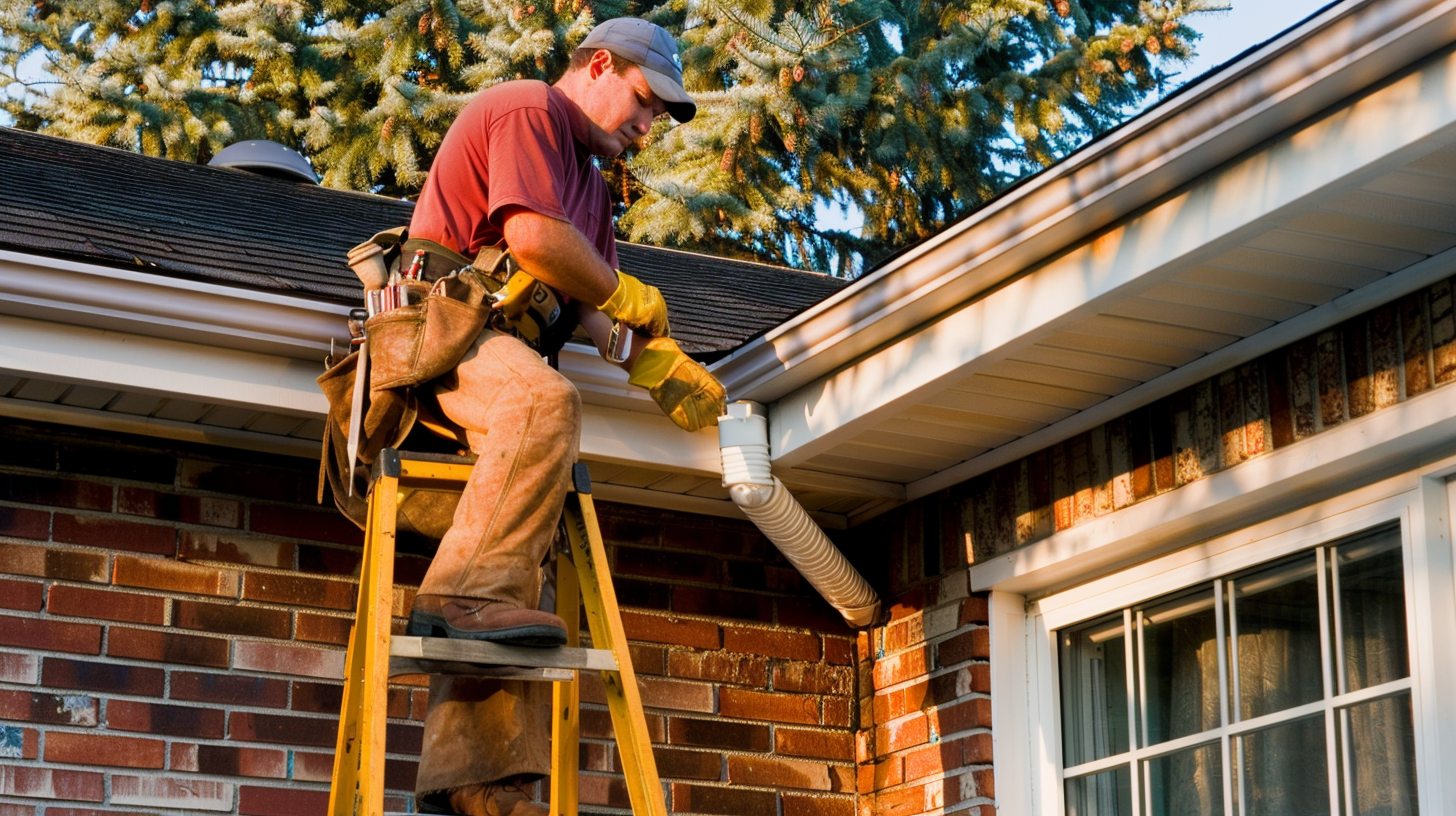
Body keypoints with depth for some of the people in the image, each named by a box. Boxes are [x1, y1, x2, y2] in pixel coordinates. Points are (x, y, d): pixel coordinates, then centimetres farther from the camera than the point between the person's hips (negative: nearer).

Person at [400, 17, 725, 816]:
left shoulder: (589, 183, 30)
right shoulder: (527, 107, 0)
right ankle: (463, 593, -43)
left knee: (519, 554, -6)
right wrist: (630, 298, -1)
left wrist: (661, 367, 6)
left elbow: (595, 315, 23)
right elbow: (533, 238, -16)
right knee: (543, 400, -39)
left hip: (502, 342, 9)